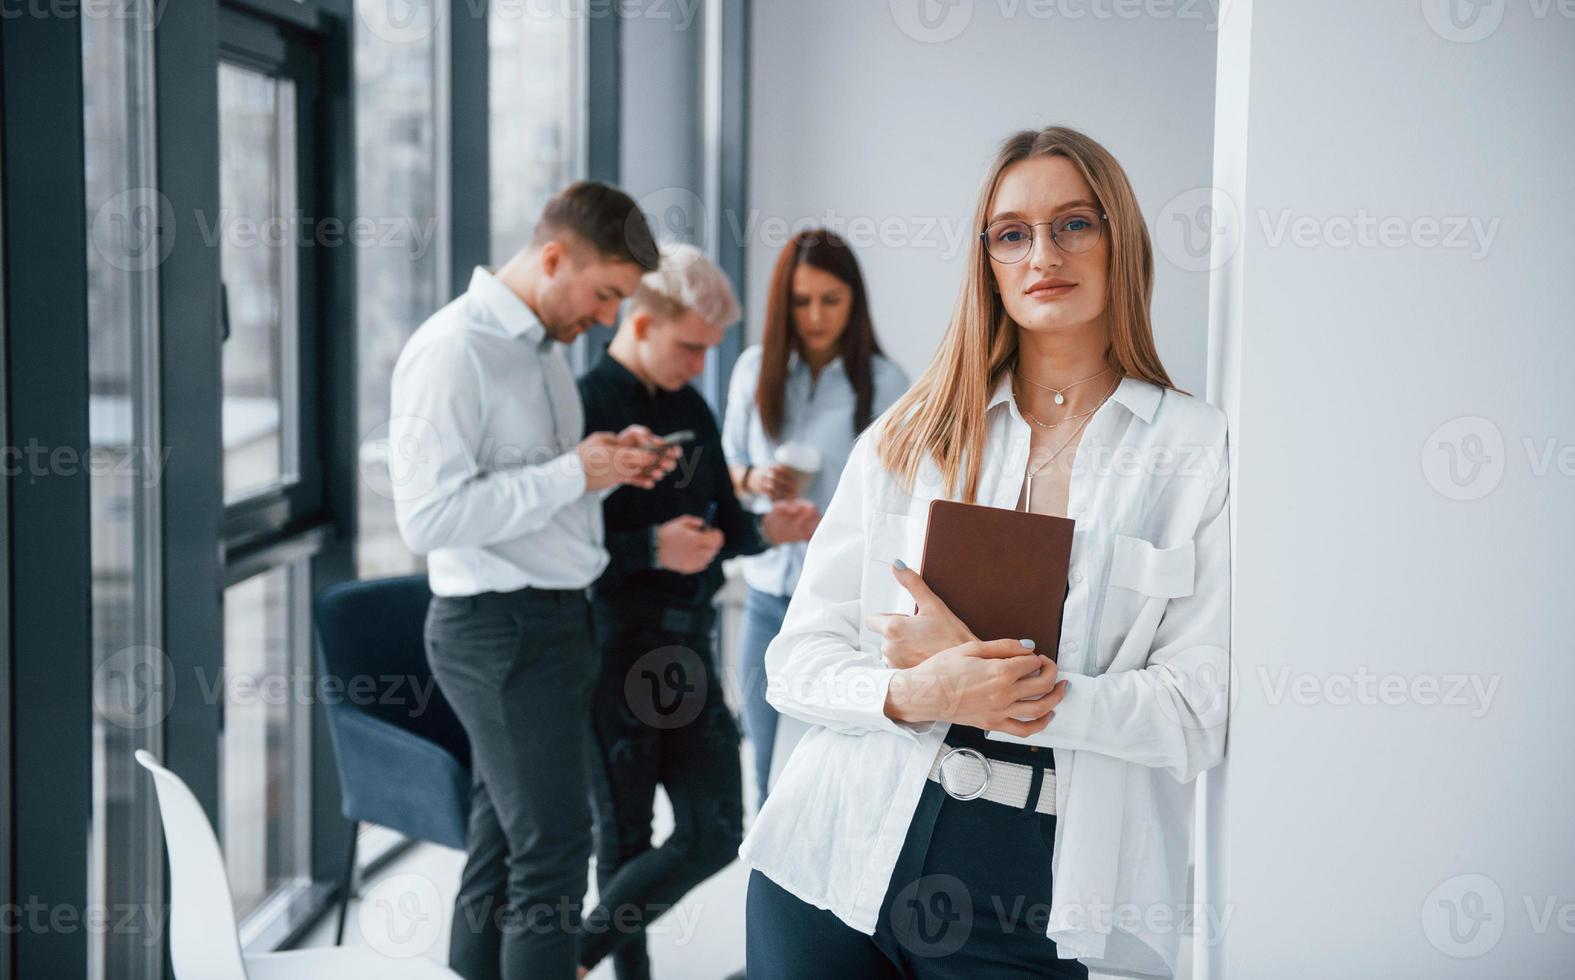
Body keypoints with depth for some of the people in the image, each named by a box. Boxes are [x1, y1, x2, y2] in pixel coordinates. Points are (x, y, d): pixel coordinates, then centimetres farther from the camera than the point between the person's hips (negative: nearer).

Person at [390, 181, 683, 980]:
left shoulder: (541, 348, 14)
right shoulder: (454, 350, -15)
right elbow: (427, 516, -23)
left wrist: (611, 466, 3)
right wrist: (573, 472, -20)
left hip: (552, 617, 9)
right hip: (497, 624, -9)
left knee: (500, 849, 15)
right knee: (554, 854, -6)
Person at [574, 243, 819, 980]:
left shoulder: (692, 409, 10)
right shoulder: (585, 408, -11)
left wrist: (767, 529, -3)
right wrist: (651, 549, -25)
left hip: (688, 647, 7)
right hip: (616, 650, -6)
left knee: (714, 832, 6)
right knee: (625, 835, 6)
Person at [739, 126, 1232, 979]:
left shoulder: (1201, 451, 0)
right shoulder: (907, 439, 8)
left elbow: (1201, 710, -7)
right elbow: (799, 657, 4)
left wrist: (1002, 678, -16)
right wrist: (917, 693, -16)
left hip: (1040, 892, -2)